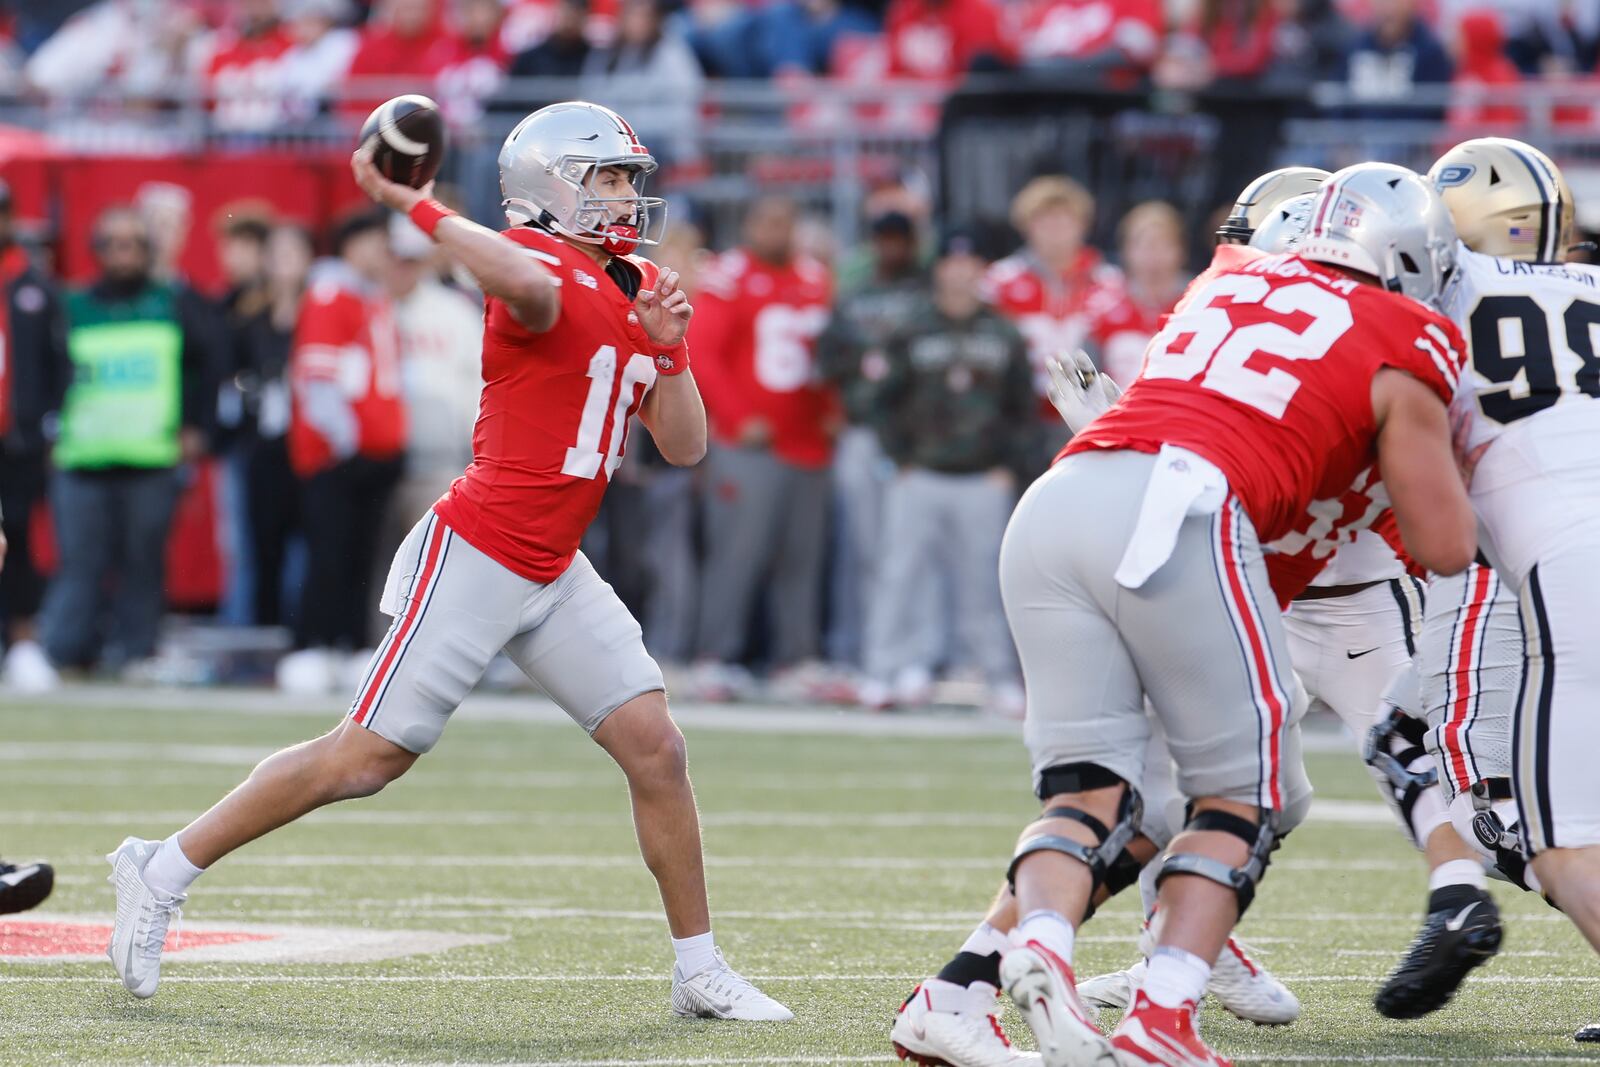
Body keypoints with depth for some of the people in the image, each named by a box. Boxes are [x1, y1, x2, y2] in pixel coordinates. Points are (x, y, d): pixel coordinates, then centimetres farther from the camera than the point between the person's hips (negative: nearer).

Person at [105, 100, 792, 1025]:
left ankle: (700, 970, 10)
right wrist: (411, 204, -38)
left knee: (656, 749, 0)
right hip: (476, 558, -8)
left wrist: (667, 349, -4)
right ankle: (164, 871, 9)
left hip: (556, 577, 8)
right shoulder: (538, 266, -14)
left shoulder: (640, 293, 13)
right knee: (369, 757, -4)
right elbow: (530, 289, -42)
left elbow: (686, 446, 12)